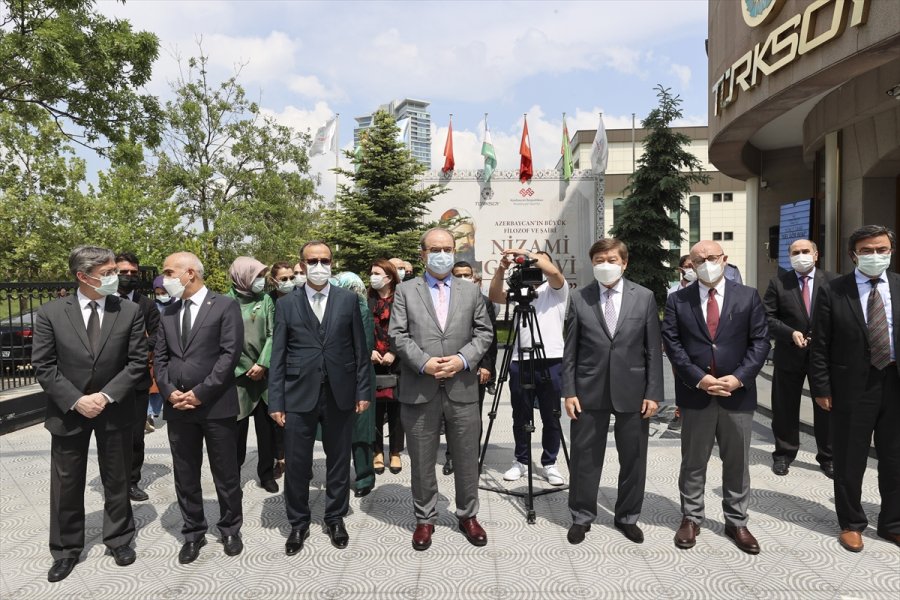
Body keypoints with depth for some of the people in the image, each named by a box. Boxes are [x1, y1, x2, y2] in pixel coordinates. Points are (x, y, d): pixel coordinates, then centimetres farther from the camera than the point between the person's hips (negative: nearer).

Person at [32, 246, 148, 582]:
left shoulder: (130, 312, -6)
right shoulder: (51, 313, -6)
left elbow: (137, 362, -6)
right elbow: (43, 366, -6)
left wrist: (106, 396, -15)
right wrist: (75, 400, -15)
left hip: (115, 411, 0)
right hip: (68, 412, 0)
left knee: (117, 481, 13)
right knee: (66, 485, 13)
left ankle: (119, 539, 32)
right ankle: (66, 550, 31)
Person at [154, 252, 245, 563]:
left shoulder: (225, 306, -5)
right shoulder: (168, 313, 13)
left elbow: (230, 354, -12)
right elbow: (160, 358, 11)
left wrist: (200, 393, -15)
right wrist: (170, 392, -6)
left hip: (216, 406, -5)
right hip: (177, 407, 5)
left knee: (226, 474, 8)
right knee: (185, 476, 13)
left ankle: (230, 529, 26)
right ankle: (193, 533, 29)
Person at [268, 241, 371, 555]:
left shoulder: (348, 300, 3)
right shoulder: (286, 304, 3)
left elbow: (360, 349, 4)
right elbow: (278, 356, 1)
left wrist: (363, 391, 0)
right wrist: (276, 401, -2)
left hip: (340, 394, 1)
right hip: (299, 395, 0)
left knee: (338, 460, 12)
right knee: (296, 464, 7)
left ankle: (335, 519, 31)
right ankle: (298, 524, 27)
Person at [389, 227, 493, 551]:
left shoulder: (471, 290, 10)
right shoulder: (405, 291, 5)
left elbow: (484, 332, 6)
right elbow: (398, 334, -2)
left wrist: (463, 359, -10)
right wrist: (424, 362, -15)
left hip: (462, 389, 2)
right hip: (419, 390, -1)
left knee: (467, 459, 12)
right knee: (422, 461, 10)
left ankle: (468, 515, 31)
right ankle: (425, 519, 28)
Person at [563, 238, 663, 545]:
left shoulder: (645, 297, 1)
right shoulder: (579, 299, 1)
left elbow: (654, 349, 1)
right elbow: (570, 350, 1)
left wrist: (653, 393, -3)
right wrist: (569, 391, -4)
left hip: (632, 391, 1)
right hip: (589, 390, 0)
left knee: (633, 459, 12)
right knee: (585, 457, 8)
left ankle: (627, 517, 31)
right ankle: (582, 517, 25)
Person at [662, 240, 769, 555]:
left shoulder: (748, 297, 4)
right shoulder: (677, 300, 2)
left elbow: (760, 341, 0)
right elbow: (672, 343, -3)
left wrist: (739, 378, -12)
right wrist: (698, 378, -13)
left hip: (738, 393, 1)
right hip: (695, 394, -1)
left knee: (737, 462, 12)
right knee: (693, 461, 10)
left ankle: (736, 522, 27)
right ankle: (690, 518, 24)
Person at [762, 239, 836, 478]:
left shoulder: (833, 281, 1)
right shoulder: (778, 283, 0)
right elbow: (767, 317, -3)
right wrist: (791, 333, -17)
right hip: (789, 354, 0)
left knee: (826, 407, 10)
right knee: (785, 408, 9)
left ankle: (828, 457, 27)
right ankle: (784, 454, 25)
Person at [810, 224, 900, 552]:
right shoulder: (832, 292, -6)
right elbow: (820, 346, -5)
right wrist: (821, 389, -8)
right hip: (852, 387, -3)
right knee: (850, 461, 9)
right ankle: (851, 523, 27)